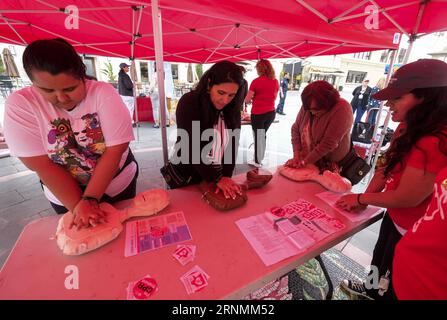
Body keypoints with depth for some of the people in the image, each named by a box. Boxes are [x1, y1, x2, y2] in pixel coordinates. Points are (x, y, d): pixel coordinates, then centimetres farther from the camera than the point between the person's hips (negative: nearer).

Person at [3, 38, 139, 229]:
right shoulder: (20, 105, -16)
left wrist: (89, 199, -23)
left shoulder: (103, 92, -20)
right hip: (63, 193, 1)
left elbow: (115, 149, -23)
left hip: (118, 184, 0)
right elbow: (42, 166, -17)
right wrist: (77, 206, -22)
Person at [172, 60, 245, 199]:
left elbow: (232, 145, -6)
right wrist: (217, 179, -22)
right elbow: (191, 148, -23)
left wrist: (226, 176, -17)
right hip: (187, 176, -3)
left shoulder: (232, 109, -3)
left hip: (218, 175, 4)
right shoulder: (188, 103, -19)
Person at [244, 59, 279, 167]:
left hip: (258, 114, -5)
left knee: (258, 137, 7)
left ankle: (257, 161, 19)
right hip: (271, 113, 5)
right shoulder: (275, 81, 4)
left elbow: (247, 100, -9)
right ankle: (260, 158, 30)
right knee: (263, 135, 20)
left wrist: (252, 100, 13)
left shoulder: (256, 81, -11)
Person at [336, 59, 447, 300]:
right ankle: (372, 290, 58)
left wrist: (360, 198, -13)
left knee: (394, 284, 18)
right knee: (380, 257, 31)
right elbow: (387, 166, 1)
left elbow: (406, 198, -28)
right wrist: (364, 200, -8)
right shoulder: (409, 129, -3)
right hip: (395, 216, 9)